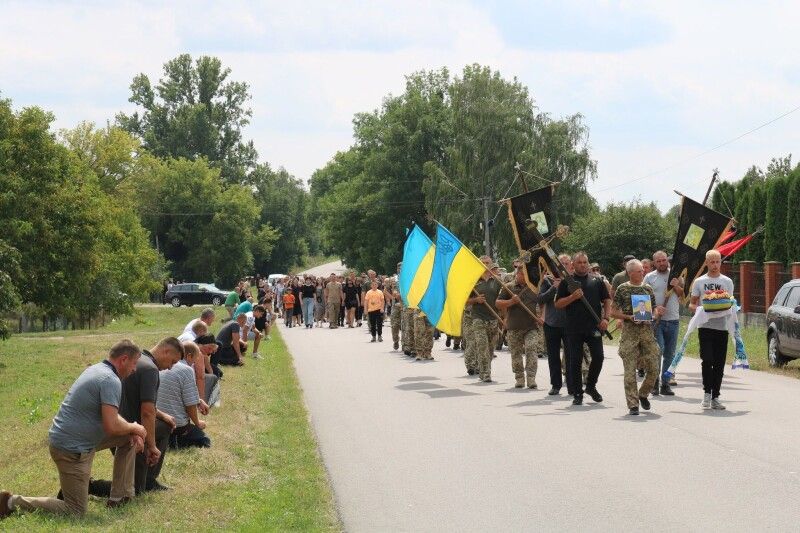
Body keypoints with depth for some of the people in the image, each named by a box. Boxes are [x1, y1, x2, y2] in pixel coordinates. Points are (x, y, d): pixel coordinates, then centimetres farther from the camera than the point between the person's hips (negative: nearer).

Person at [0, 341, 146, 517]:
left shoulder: (96, 370, 10)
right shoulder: (111, 380, -21)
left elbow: (110, 414, 22)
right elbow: (112, 426, -28)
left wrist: (132, 431, 8)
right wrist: (134, 428, -8)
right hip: (72, 450, -10)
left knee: (130, 437, 16)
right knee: (76, 511, -3)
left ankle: (121, 496, 19)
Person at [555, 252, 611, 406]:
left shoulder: (597, 281, 12)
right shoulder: (568, 282, 7)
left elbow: (607, 301, 13)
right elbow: (558, 304, 3)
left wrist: (605, 318, -1)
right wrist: (573, 297, -12)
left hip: (594, 327, 1)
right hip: (574, 328, -1)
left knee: (598, 357, -4)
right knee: (575, 361, 0)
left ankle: (591, 386, 18)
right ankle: (577, 393, 9)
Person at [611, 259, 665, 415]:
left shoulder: (648, 288, 11)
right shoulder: (622, 289, 1)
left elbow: (654, 311, 17)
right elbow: (614, 312, 1)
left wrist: (657, 312, -6)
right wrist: (628, 317, -15)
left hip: (647, 331, 3)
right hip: (629, 332, -3)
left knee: (653, 368, 0)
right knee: (630, 370, -4)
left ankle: (643, 394, 25)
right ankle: (633, 405, 2)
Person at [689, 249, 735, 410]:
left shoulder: (727, 282, 11)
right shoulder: (699, 282, 7)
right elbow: (691, 305, 9)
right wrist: (698, 309, -13)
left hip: (722, 327, 2)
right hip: (705, 327, -2)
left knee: (719, 364, 3)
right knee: (707, 360, -13)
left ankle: (715, 397, 10)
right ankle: (707, 392, 1)